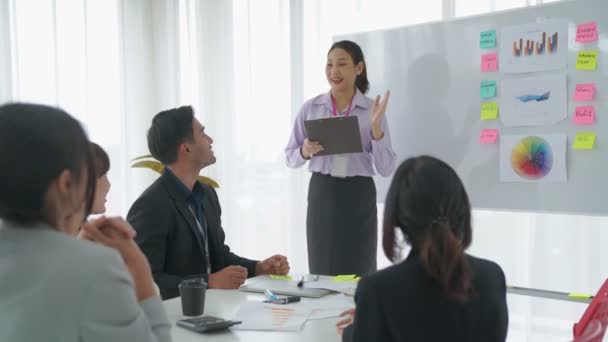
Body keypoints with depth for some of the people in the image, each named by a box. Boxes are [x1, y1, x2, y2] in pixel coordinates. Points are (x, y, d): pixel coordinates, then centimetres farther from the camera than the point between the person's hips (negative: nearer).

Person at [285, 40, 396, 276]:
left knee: (359, 275, 1)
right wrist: (305, 151, -13)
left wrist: (376, 127, -16)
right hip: (321, 195, 1)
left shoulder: (372, 109, -1)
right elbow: (290, 158, 8)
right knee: (321, 274, 3)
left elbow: (386, 169, -5)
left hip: (358, 197, -1)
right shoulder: (310, 108, 3)